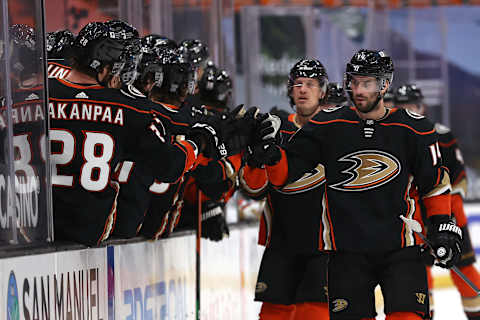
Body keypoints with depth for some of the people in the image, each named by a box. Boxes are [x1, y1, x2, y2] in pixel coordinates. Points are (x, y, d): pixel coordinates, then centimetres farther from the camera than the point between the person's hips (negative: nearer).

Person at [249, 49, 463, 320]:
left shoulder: (414, 129, 1)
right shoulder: (328, 126, 0)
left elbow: (435, 182, 13)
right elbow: (287, 170, 1)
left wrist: (443, 227, 7)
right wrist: (271, 155, -19)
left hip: (400, 246, 0)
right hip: (346, 250, 0)